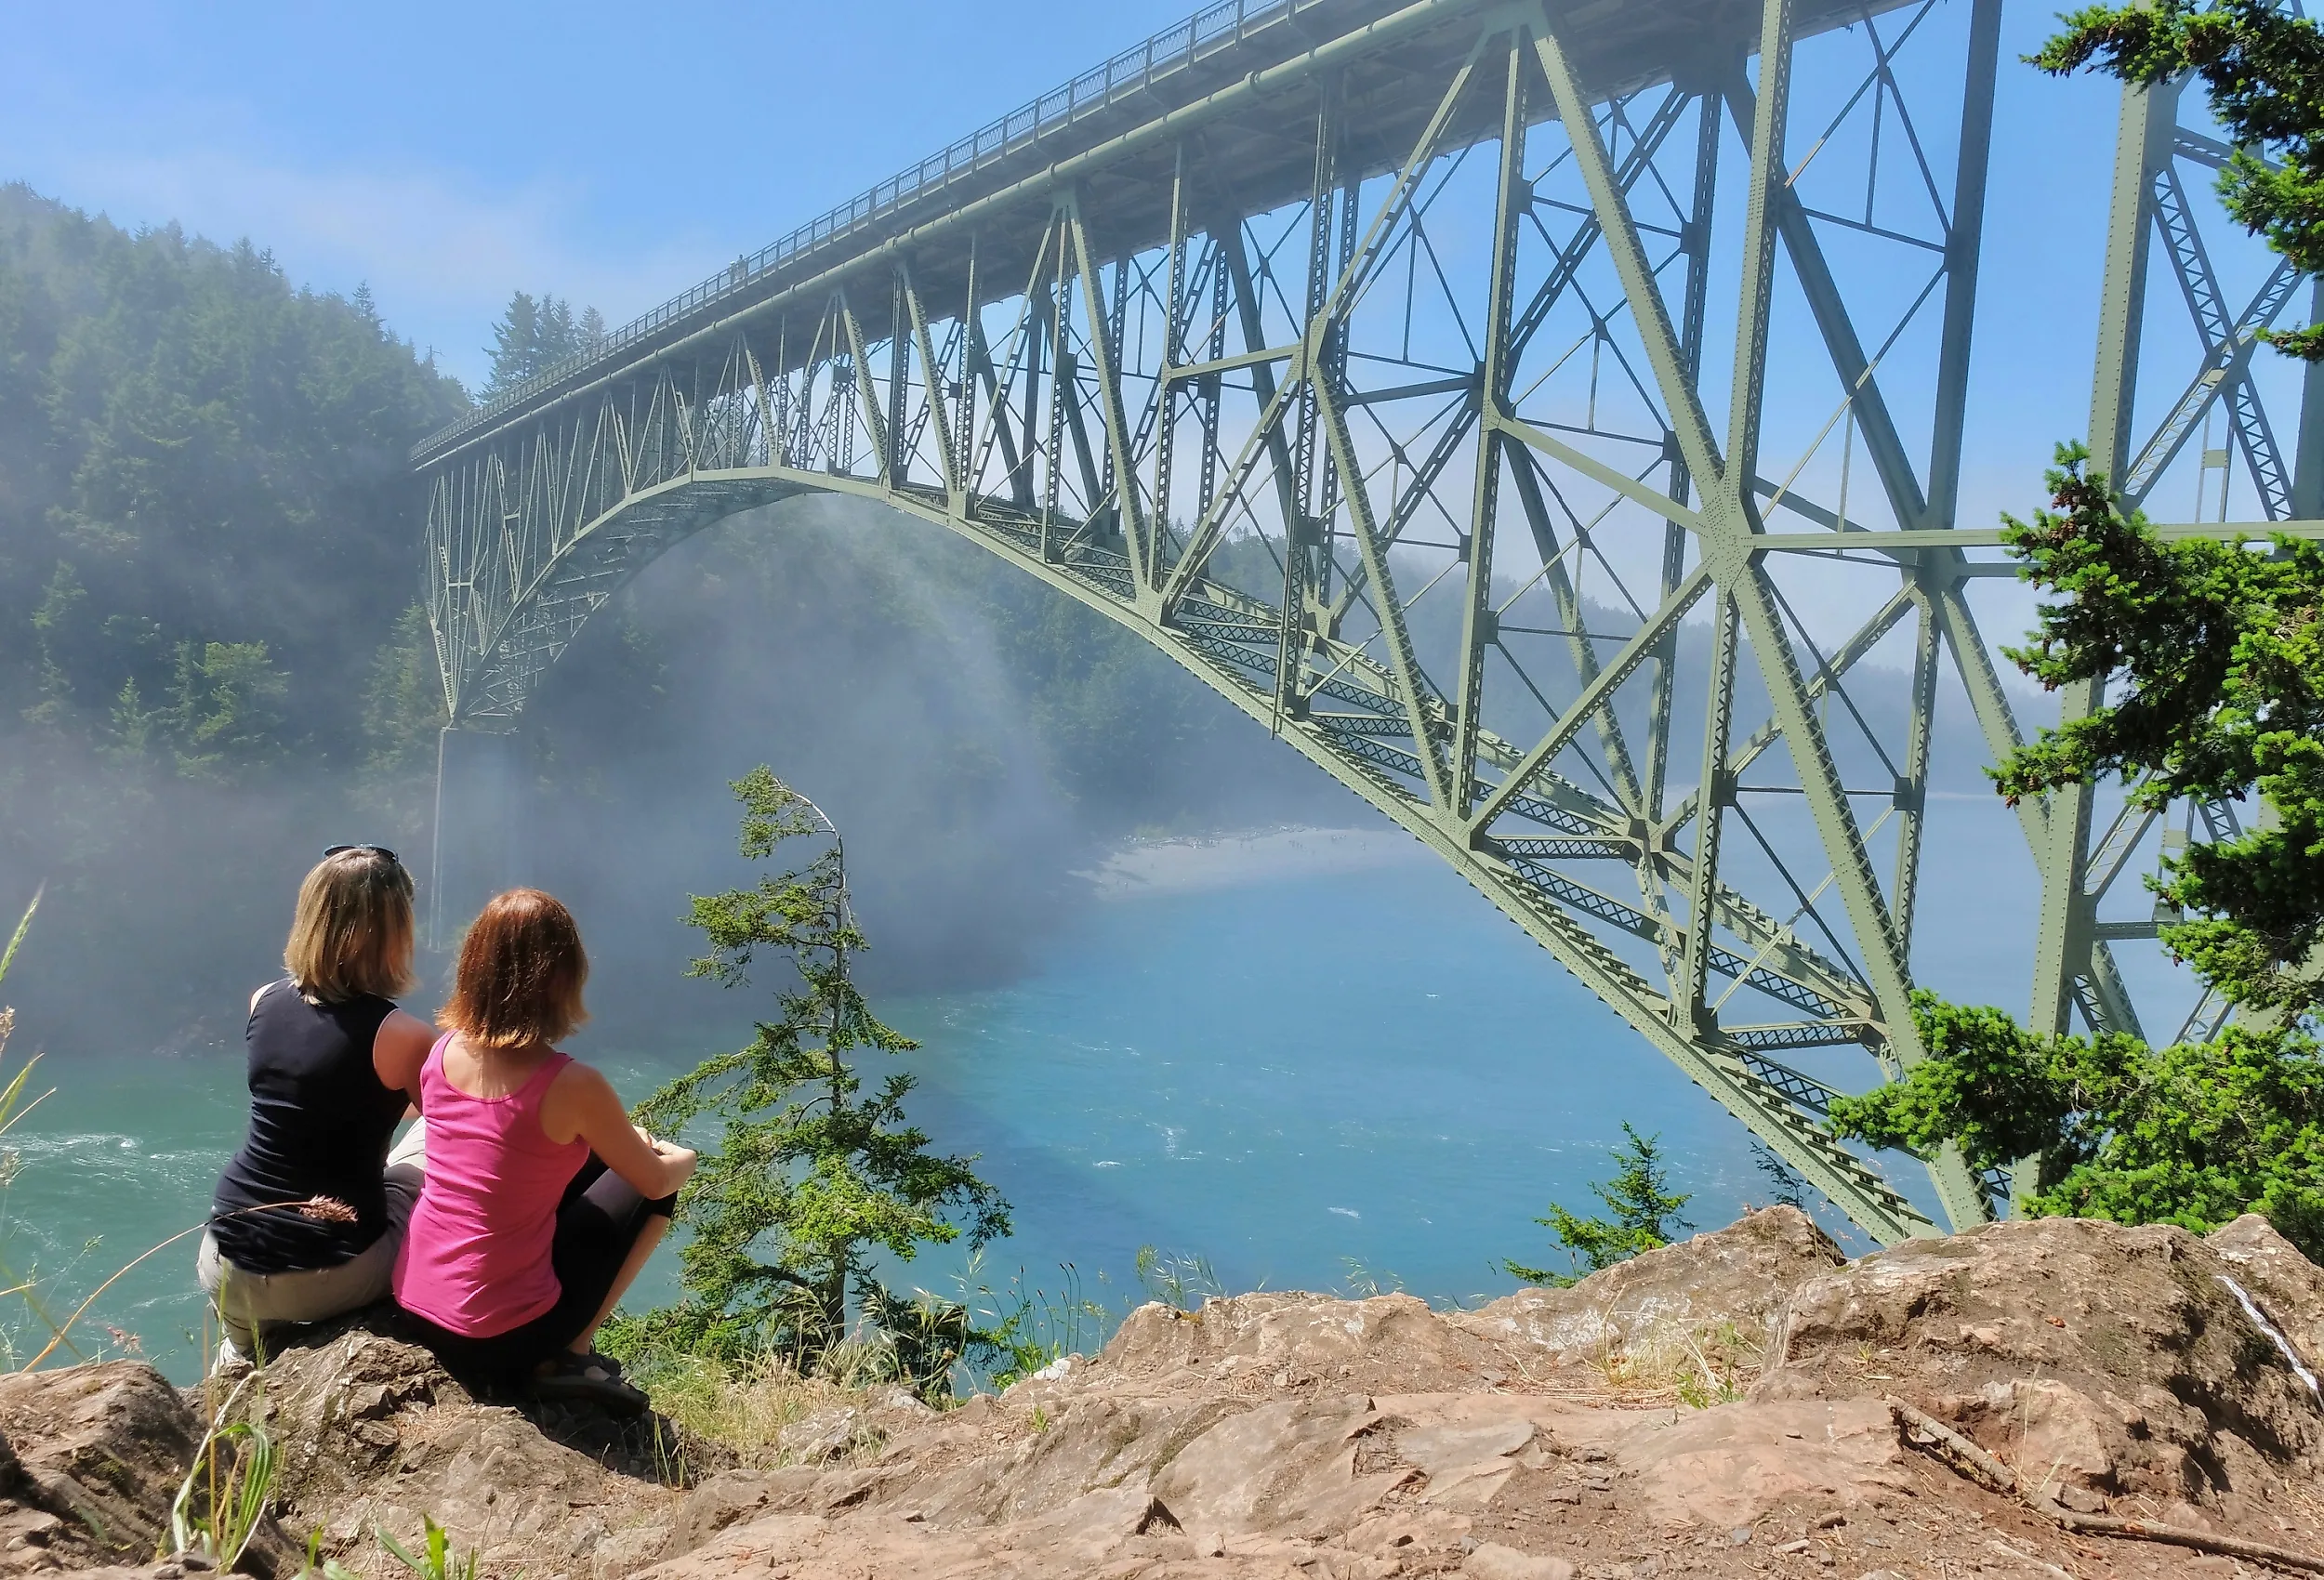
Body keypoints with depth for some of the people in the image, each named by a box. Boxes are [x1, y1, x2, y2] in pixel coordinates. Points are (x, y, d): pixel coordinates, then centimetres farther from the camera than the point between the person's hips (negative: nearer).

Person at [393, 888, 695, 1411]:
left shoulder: (444, 1050, -3)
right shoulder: (571, 1085, -21)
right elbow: (658, 1181, -5)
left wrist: (616, 1136, 22)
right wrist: (683, 1158, 18)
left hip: (412, 1306, 6)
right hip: (501, 1339, -6)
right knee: (648, 1185, 12)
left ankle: (561, 1352, 19)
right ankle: (569, 1355, 8)